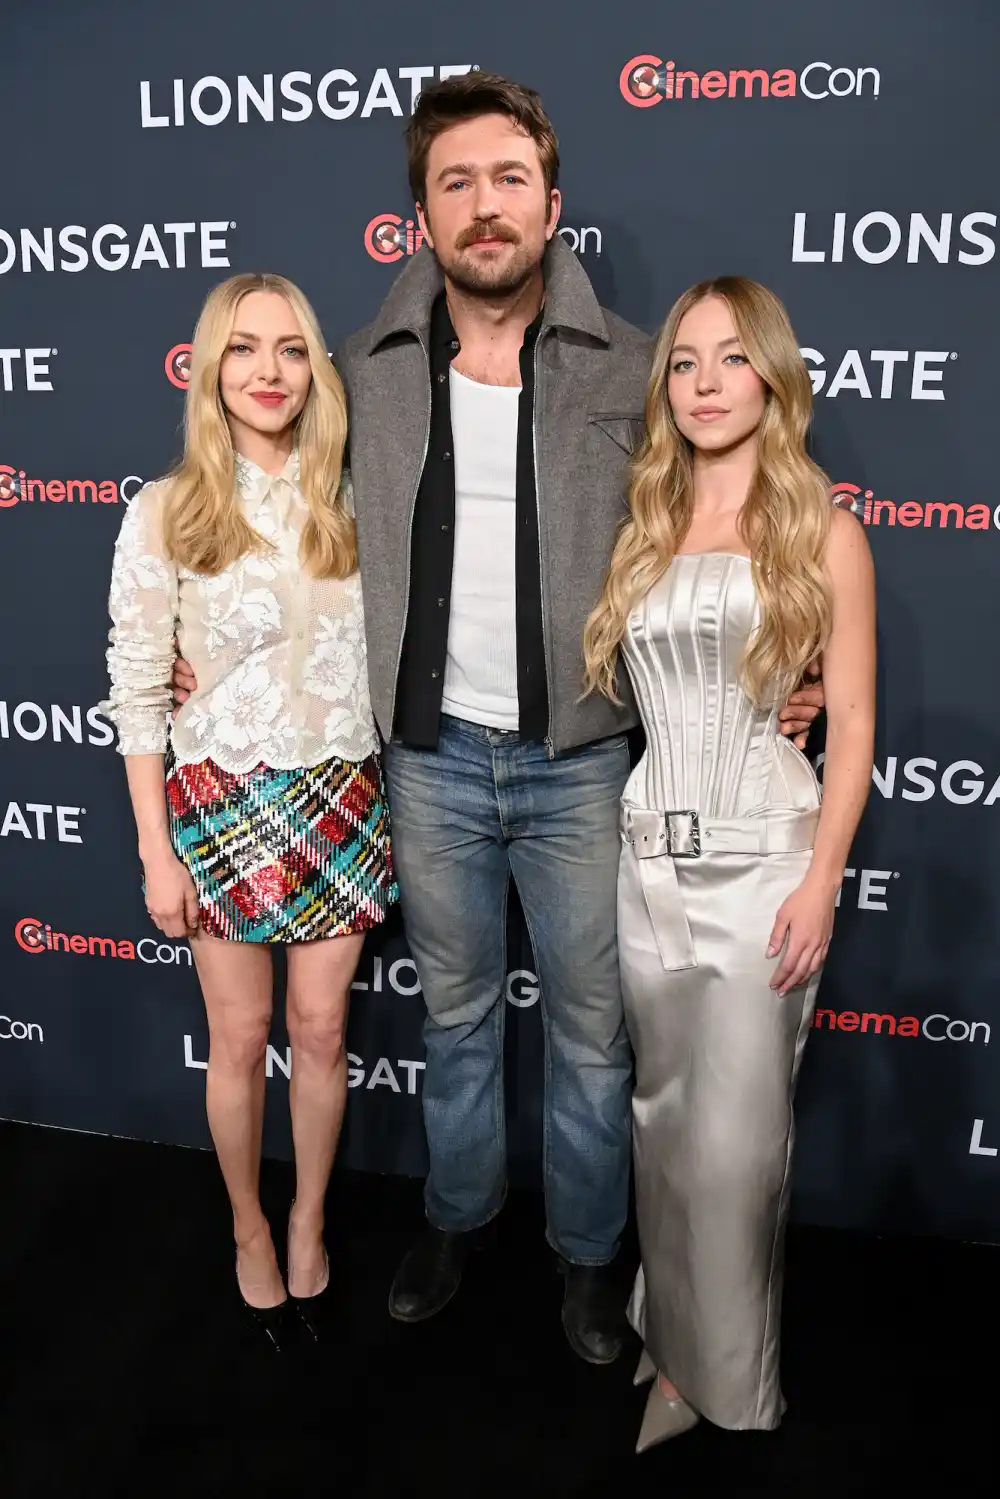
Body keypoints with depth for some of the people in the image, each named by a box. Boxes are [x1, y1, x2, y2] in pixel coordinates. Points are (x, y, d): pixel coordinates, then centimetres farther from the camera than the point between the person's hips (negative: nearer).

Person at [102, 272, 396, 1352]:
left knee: (321, 1030, 12)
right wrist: (156, 853, -7)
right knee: (240, 1038, 12)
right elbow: (136, 692, -6)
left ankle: (308, 1222, 36)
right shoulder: (164, 513, -8)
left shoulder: (346, 504, 2)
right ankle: (249, 1231, 37)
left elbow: (384, 652, 8)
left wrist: (392, 805, 6)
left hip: (341, 796, 3)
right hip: (222, 800, -2)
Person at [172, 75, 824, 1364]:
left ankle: (588, 1251, 37)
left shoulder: (629, 372, -5)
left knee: (592, 1029, 12)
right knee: (454, 1012, 19)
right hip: (431, 758, 2)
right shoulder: (370, 371, 1)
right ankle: (458, 1214, 44)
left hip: (581, 761, -1)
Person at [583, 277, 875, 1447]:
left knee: (734, 1142, 0)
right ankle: (676, 1360, 31)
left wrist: (822, 881, -11)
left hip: (762, 859, -3)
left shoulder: (824, 534, 0)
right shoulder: (639, 529, 10)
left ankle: (733, 1392, 22)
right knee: (666, 1123, 13)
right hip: (650, 856, 4)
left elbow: (852, 722, -3)